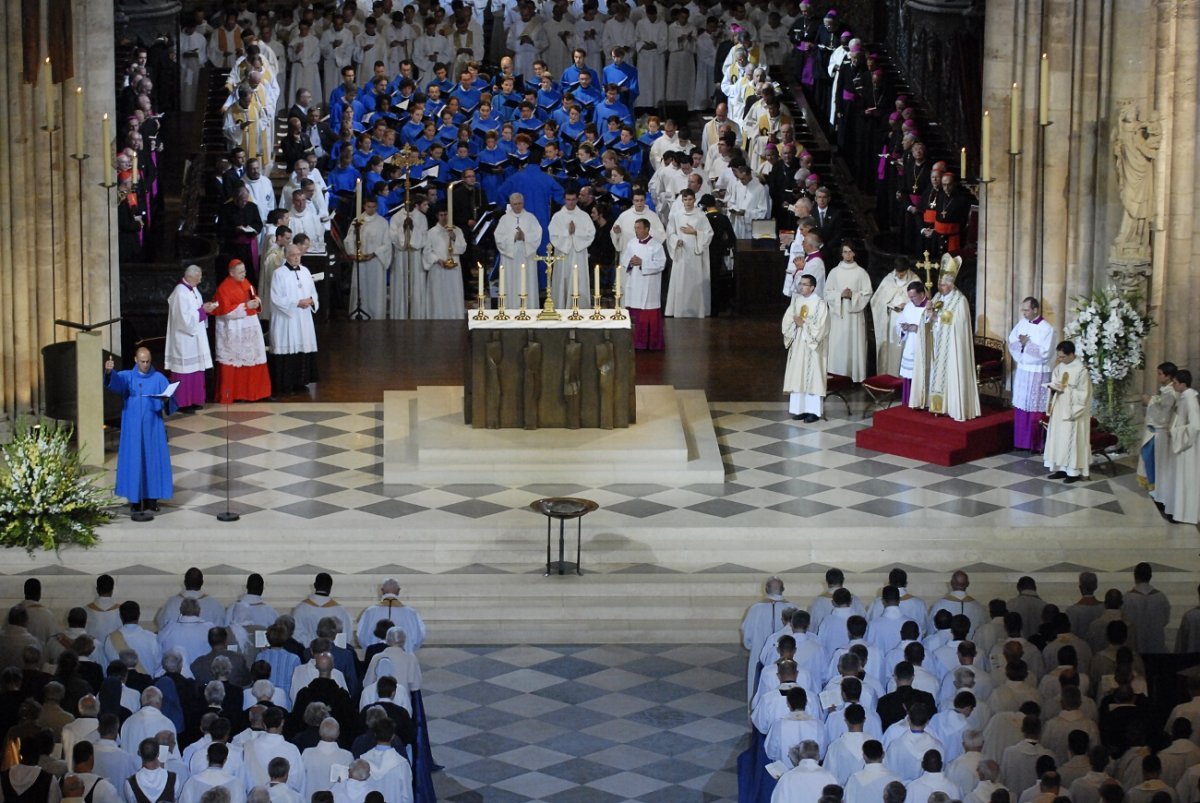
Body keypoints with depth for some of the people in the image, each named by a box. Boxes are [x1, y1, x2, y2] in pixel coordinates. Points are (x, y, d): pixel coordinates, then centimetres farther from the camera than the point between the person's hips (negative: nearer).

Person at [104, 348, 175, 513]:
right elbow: (115, 381, -22)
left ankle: (151, 498, 11)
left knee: (153, 460, 3)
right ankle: (135, 498, 6)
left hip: (153, 427, 1)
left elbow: (171, 402, -4)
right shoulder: (127, 377, 1)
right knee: (134, 461, 0)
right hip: (133, 428, -1)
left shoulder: (159, 379, 3)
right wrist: (109, 371, -45)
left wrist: (166, 401, -28)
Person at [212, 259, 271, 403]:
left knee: (251, 360, 9)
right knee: (233, 362, -2)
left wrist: (257, 301, -3)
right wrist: (245, 306, -22)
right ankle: (230, 394, 5)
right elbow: (225, 310, -19)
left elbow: (253, 298, 21)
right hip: (233, 330, -7)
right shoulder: (224, 288, -13)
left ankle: (250, 391, 18)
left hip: (250, 326, 7)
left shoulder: (245, 283, 9)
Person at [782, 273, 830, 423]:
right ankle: (800, 408, 12)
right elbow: (787, 320, 6)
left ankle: (813, 411, 2)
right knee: (797, 376, 6)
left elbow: (820, 328, -15)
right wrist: (796, 323, -12)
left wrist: (803, 324, -14)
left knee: (812, 376, -3)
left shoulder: (820, 303, -11)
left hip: (812, 347, -6)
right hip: (797, 345, 6)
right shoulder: (796, 300, 6)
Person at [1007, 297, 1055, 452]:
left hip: (1037, 373, -6)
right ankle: (1020, 441, 16)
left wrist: (1026, 344, -17)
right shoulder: (1022, 323, 5)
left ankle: (1034, 444, 6)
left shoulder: (1047, 329, -14)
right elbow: (1011, 342, 11)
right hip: (1022, 370, 6)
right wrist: (1020, 343, -10)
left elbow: (1045, 352, -20)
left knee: (1034, 409, -1)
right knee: (1020, 407, 8)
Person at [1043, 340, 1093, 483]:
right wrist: (1054, 386, -10)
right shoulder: (1060, 366, 4)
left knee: (1072, 440, -1)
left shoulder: (1081, 370, -17)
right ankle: (1062, 468, 20)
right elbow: (1054, 382, 13)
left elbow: (1083, 394, -16)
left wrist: (1066, 389, -20)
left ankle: (1075, 471, 7)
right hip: (1059, 409, 7)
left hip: (1073, 411, -7)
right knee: (1059, 439, 11)